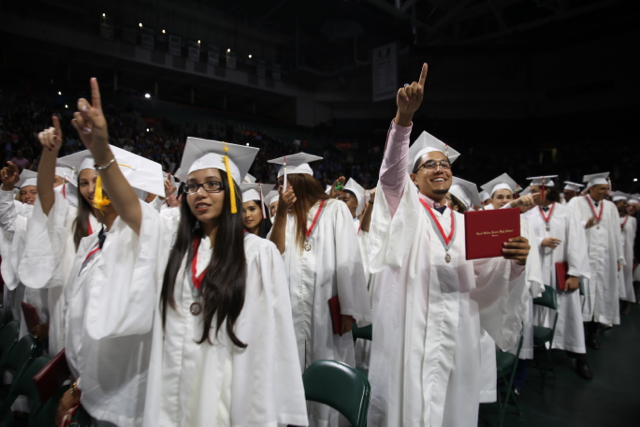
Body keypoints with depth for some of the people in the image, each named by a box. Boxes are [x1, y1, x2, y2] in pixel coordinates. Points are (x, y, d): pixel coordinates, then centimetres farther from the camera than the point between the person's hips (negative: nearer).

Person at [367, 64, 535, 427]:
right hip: (410, 332, -4)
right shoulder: (404, 208, 3)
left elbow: (488, 277, 9)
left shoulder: (465, 224, 14)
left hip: (458, 336, 4)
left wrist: (516, 261, -12)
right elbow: (392, 169, -17)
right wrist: (405, 115, -32)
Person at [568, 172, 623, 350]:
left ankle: (592, 333, 18)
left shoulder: (610, 207, 12)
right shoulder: (576, 203, 0)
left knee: (600, 295, 7)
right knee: (582, 294, -5)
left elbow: (615, 234, 13)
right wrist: (585, 224, -31)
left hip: (604, 258, 4)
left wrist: (618, 258, 10)